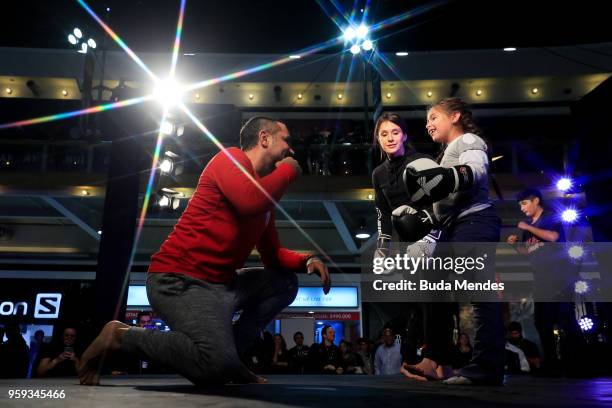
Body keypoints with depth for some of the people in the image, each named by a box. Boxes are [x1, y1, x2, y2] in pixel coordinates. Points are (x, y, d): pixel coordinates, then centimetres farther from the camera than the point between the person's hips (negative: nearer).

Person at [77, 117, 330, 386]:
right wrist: (289, 169, -10)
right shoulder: (231, 158, -7)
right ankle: (120, 335, -5)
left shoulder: (263, 193, 18)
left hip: (220, 284, 10)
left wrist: (307, 260, 2)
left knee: (285, 282, 13)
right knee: (217, 366, -27)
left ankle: (229, 356, 6)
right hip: (179, 280, -10)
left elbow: (272, 255, 23)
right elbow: (251, 203, -29)